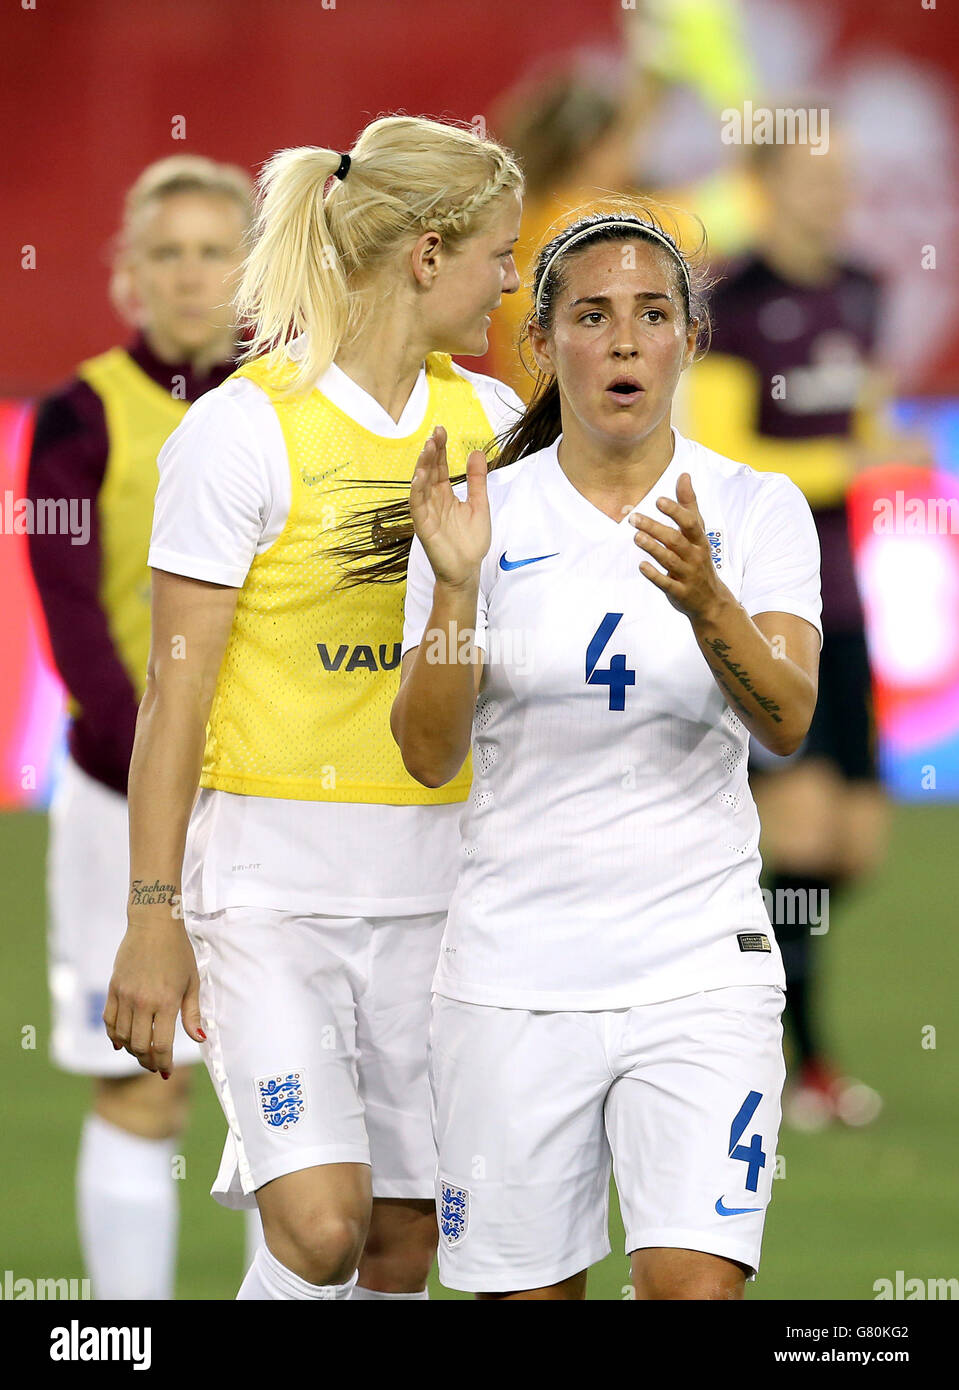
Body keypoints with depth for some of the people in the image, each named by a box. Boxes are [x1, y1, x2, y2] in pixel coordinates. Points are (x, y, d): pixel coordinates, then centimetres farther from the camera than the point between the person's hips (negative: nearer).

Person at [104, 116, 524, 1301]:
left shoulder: (486, 419, 8)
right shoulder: (244, 429, -9)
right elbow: (175, 690, -9)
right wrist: (152, 917, -12)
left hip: (435, 880, 6)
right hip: (272, 879, -6)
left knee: (405, 1243, 5)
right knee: (322, 1229, -18)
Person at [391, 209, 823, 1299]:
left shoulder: (758, 512, 1)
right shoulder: (482, 514, 2)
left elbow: (786, 720, -13)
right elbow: (430, 756, -5)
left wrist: (707, 604, -32)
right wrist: (455, 585, -20)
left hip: (702, 966, -1)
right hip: (512, 973, 1)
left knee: (696, 1289, -16)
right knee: (527, 1297, 5)